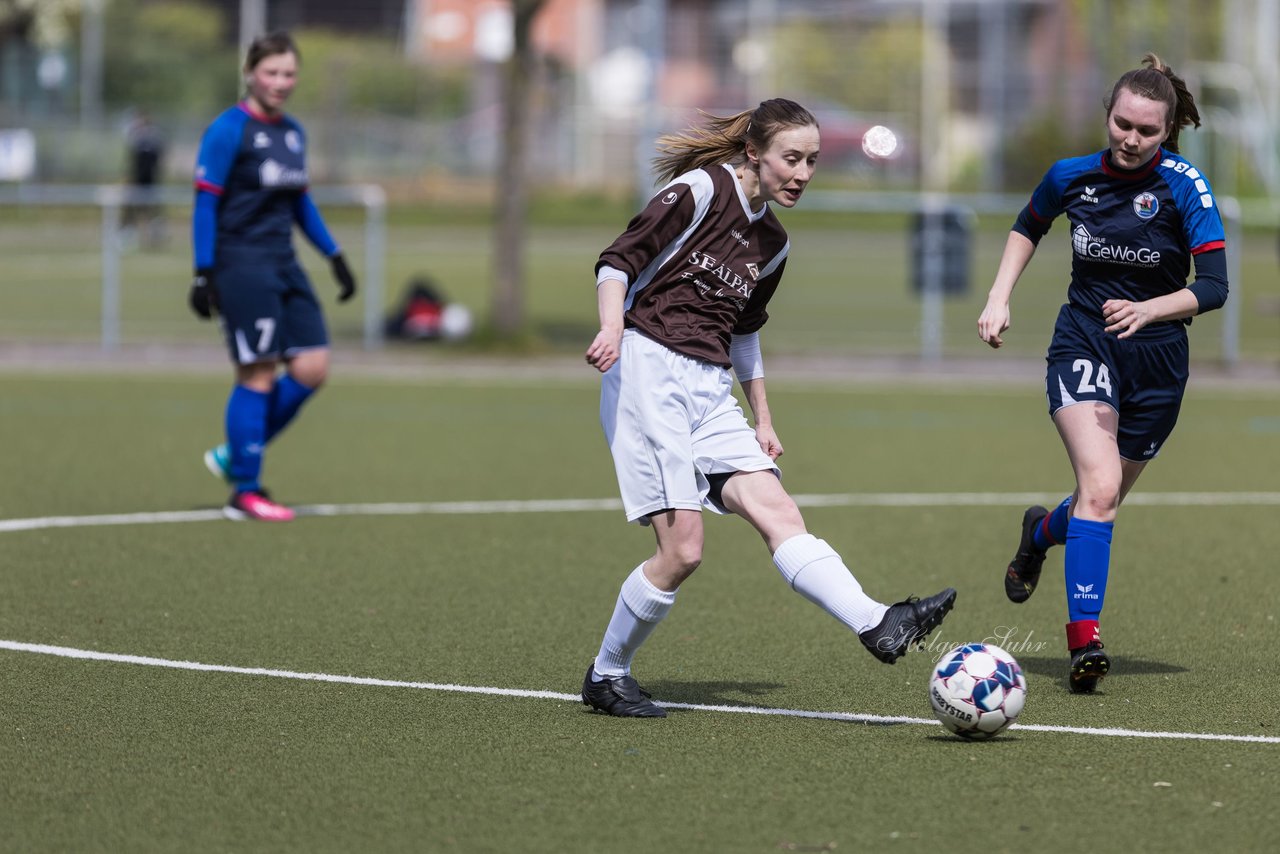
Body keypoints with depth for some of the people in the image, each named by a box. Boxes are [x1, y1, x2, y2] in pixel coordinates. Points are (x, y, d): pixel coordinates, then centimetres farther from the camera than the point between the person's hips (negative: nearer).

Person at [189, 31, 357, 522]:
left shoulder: (293, 132, 13)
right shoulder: (228, 130, -9)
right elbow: (205, 204, -10)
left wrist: (335, 257, 19)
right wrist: (203, 274, -15)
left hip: (284, 265, 7)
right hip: (241, 265, -7)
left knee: (312, 367, -1)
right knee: (258, 375, -7)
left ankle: (234, 455, 15)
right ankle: (245, 494, 1)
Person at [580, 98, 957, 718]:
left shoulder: (772, 243, 17)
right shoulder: (701, 190, -6)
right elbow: (619, 260, -8)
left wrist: (763, 421, 25)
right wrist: (612, 327, -25)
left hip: (712, 390, 7)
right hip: (649, 371, -7)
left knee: (778, 513, -11)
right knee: (682, 549, -12)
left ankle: (879, 626, -28)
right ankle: (606, 676, 4)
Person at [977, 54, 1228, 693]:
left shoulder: (1184, 186, -13)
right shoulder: (1072, 176, -4)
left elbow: (1213, 287, -17)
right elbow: (1028, 228, 18)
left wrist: (1148, 309, -33)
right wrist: (999, 297, 6)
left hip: (1156, 357, 0)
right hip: (1082, 346, 0)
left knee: (1103, 497, 14)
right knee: (1100, 487, -23)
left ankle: (1041, 533, 50)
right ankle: (1084, 640, -24)